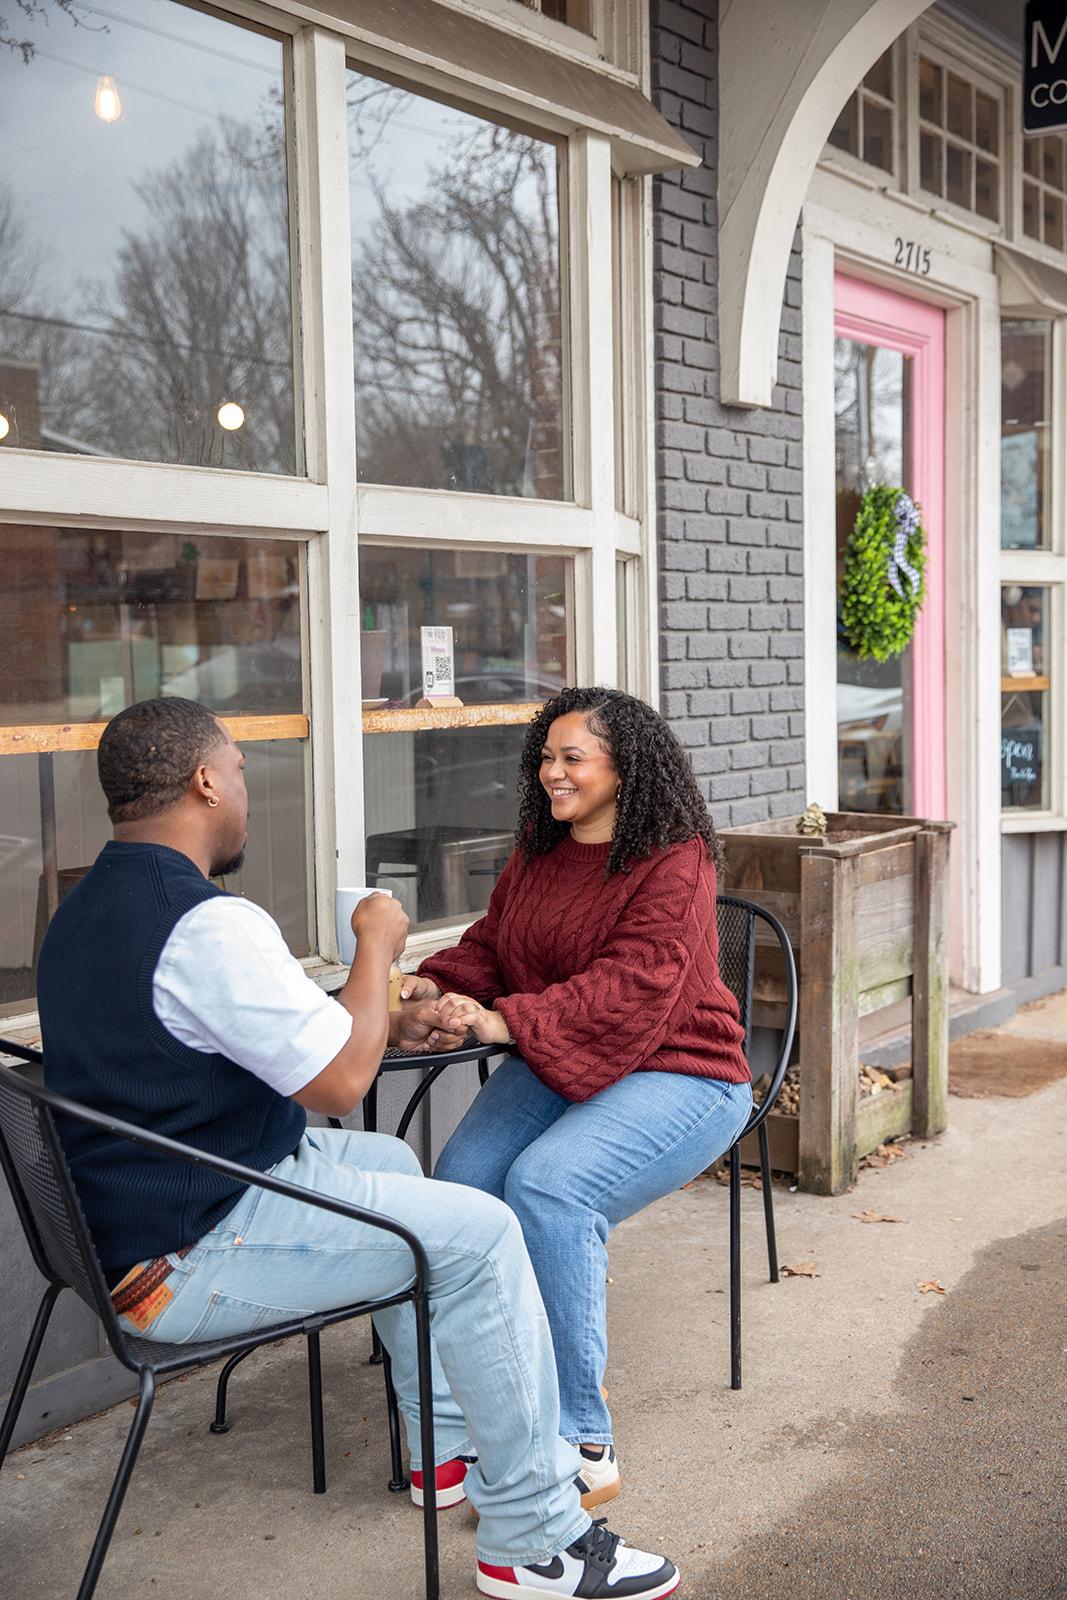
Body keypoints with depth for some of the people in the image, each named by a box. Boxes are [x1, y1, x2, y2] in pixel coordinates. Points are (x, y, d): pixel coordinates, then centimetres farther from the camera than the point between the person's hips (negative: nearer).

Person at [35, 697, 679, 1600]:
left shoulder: (87, 910, 10)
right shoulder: (206, 923, -24)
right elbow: (340, 1082, -22)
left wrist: (385, 1025, 16)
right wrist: (377, 945, -7)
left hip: (136, 1211, 11)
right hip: (185, 1260, -11)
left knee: (389, 1161, 25)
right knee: (477, 1233, -8)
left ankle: (446, 1447, 33)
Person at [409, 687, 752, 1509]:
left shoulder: (674, 863, -13)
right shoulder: (538, 851, 11)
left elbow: (630, 988, -25)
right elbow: (491, 942, 15)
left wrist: (503, 1021, -35)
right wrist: (435, 986, -8)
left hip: (676, 1076, -7)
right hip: (556, 1067, 7)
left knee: (547, 1184, -32)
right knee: (462, 1178, -22)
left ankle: (582, 1445, -21)